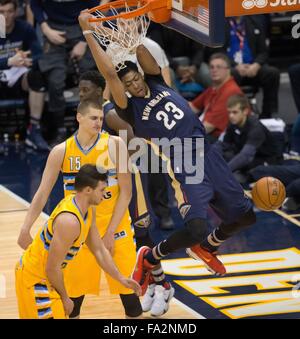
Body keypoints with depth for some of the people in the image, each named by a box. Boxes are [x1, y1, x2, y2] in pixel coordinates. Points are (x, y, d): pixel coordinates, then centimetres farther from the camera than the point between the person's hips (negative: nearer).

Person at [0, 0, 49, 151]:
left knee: (37, 76, -31)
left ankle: (34, 131, -25)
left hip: (19, 79, 2)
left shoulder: (25, 28, -5)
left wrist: (27, 61, -34)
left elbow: (39, 56, -11)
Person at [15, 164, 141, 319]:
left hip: (46, 276, 10)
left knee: (61, 314, 20)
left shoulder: (87, 210, 0)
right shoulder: (69, 221, -30)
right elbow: (52, 268, -25)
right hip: (34, 278, -10)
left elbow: (99, 250, 13)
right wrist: (65, 299, -11)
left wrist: (121, 279, 10)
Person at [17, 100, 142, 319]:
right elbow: (43, 194, -1)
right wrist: (26, 229, -10)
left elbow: (126, 192, -9)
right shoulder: (61, 151, -4)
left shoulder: (115, 145, -10)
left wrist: (110, 232, -14)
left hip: (114, 226, -2)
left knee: (126, 284, 1)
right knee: (74, 291, 7)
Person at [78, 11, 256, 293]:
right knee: (195, 229, -23)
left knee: (244, 216, 11)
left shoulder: (157, 84, 9)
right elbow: (109, 73, -18)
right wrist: (88, 32, -21)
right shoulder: (132, 110, -9)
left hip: (209, 156, 7)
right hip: (185, 169, -7)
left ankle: (205, 247, 39)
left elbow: (143, 54, -3)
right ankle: (148, 259, 5)